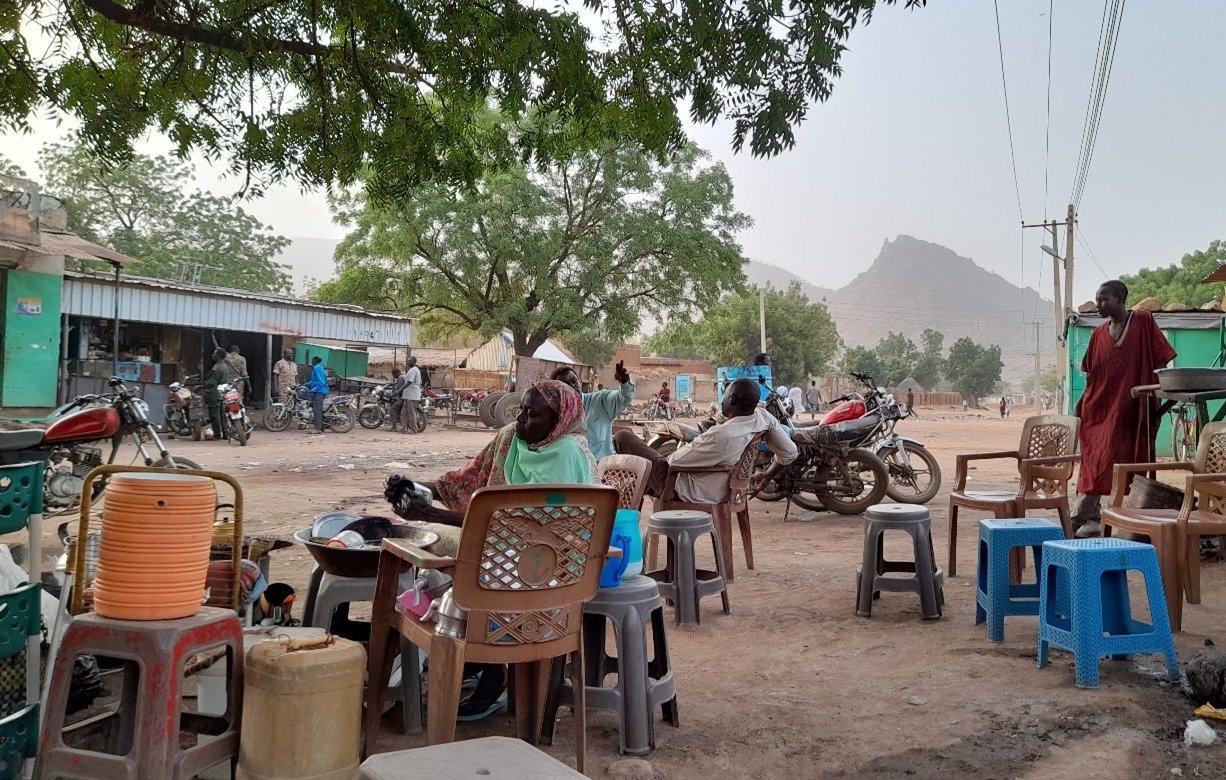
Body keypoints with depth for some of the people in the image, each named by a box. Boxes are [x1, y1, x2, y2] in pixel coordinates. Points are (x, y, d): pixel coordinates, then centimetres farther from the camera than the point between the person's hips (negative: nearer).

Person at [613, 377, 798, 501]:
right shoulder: (764, 417, -15)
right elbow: (790, 452, 0)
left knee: (623, 437, 4)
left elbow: (674, 461, -23)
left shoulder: (720, 435, -36)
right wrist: (768, 475, 18)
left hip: (686, 492, -9)